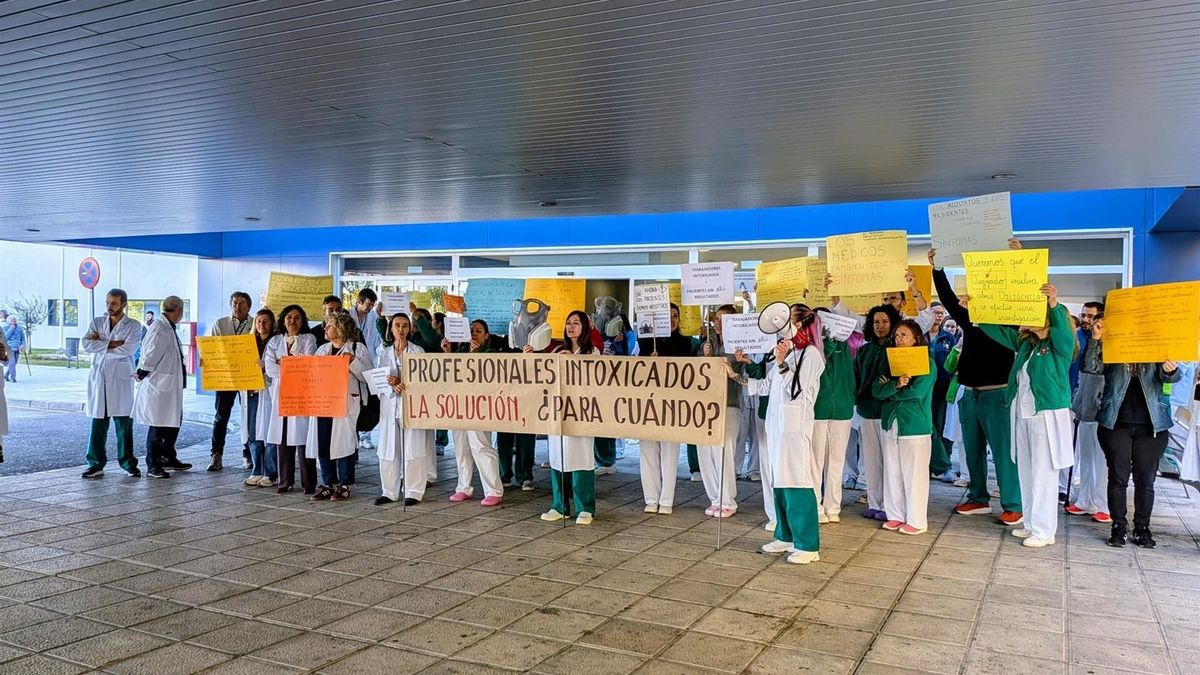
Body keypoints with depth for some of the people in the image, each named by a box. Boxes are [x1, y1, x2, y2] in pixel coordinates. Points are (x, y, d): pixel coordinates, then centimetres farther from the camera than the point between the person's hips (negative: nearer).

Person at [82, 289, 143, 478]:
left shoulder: (133, 326, 3)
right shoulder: (97, 322, 13)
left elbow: (127, 350, -13)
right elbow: (86, 344, -3)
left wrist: (100, 345, -5)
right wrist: (111, 344, -11)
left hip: (121, 379, -3)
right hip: (98, 378, 3)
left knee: (124, 423, 0)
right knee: (98, 422, 3)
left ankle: (128, 462, 10)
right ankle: (96, 463, 10)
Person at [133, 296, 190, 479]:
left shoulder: (169, 329, 14)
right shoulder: (159, 328, -16)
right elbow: (150, 354, -18)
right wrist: (142, 374, -7)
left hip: (172, 385, 10)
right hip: (158, 384, -10)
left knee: (174, 421, 16)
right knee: (158, 426, -3)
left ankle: (168, 458, 29)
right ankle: (153, 466, 4)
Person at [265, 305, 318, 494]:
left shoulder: (309, 339, 7)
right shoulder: (275, 341, 15)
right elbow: (269, 367, 2)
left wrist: (285, 362, -2)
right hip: (280, 392, 3)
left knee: (302, 437, -7)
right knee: (282, 439, 2)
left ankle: (308, 483, -3)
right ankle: (285, 481, 10)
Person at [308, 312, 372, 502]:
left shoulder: (357, 348, 1)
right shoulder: (322, 349, 19)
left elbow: (367, 376, -6)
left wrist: (353, 362, -18)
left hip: (346, 403, -6)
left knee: (343, 442, -5)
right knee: (321, 443, 4)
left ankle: (343, 486, 6)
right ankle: (327, 484, 14)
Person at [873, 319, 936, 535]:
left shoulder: (927, 363, -4)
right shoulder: (890, 362, 12)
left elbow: (916, 392, -17)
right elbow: (877, 390, 0)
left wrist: (889, 389, -5)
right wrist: (896, 384, -19)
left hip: (915, 427, -6)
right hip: (890, 423, 6)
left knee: (914, 474, -1)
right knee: (892, 473, 9)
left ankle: (916, 521, 7)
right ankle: (895, 515, 19)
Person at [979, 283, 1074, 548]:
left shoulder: (1061, 345, -7)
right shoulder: (1024, 341, 12)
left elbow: (1063, 330, -28)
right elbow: (997, 330, 18)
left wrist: (1055, 306, -44)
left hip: (1047, 415, -7)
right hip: (1021, 414, 7)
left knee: (1043, 473, -3)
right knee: (1026, 472, 13)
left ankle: (1044, 531, 5)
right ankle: (1031, 524, 24)